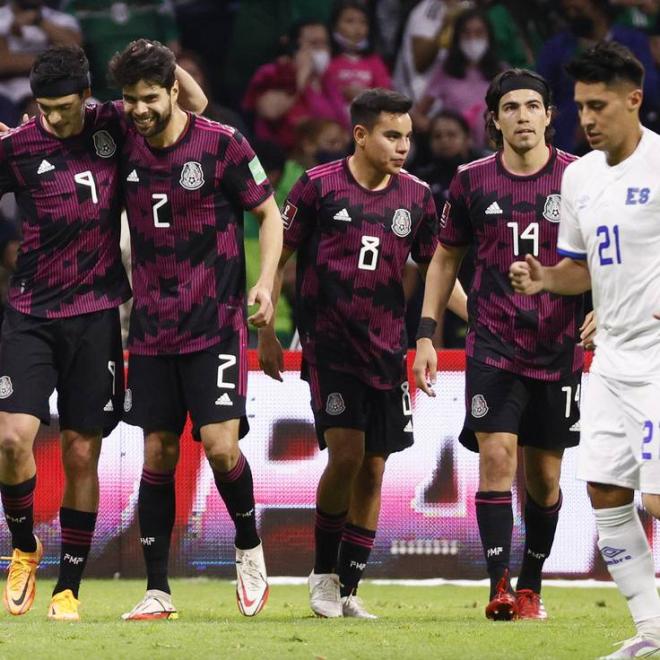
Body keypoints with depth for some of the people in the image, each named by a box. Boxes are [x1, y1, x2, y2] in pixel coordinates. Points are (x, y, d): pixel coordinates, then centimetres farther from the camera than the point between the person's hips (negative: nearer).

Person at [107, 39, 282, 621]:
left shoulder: (222, 144, -9)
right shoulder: (126, 147, 1)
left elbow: (270, 212, -1)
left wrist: (265, 284, -11)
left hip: (215, 326, -4)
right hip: (151, 328, 4)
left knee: (220, 446, -14)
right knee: (158, 455, 3)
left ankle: (250, 550, 12)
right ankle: (158, 591, 8)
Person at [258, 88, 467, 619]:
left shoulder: (416, 196, 5)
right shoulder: (319, 186, -6)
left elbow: (436, 268, 16)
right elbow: (280, 255, 2)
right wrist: (266, 331, 1)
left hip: (386, 350, 4)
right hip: (329, 345, -4)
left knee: (372, 469, 3)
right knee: (345, 453, -16)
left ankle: (347, 589, 13)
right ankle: (323, 571, 4)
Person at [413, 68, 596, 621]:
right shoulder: (472, 181, 3)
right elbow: (446, 258, 13)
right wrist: (426, 335, 6)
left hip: (559, 348, 0)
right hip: (493, 346, 0)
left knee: (544, 476, 7)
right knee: (497, 455, -16)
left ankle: (531, 587, 22)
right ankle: (499, 586, -16)